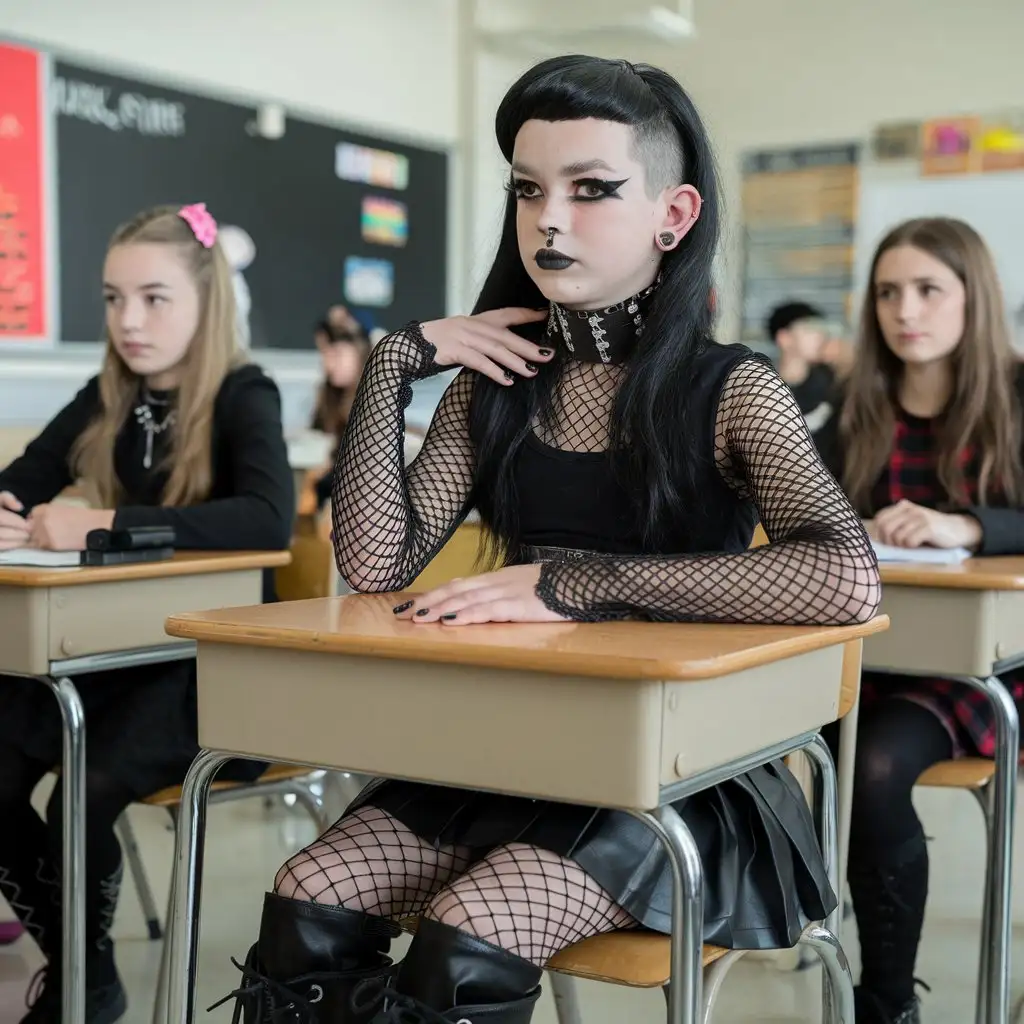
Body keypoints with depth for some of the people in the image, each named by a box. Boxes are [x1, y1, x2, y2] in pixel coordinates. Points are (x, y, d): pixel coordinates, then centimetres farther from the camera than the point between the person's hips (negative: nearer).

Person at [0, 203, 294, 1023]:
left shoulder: (244, 396, -12)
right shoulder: (108, 401, 6)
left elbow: (269, 519, -31)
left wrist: (105, 524, -36)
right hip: (116, 650, 6)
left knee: (88, 785, -28)